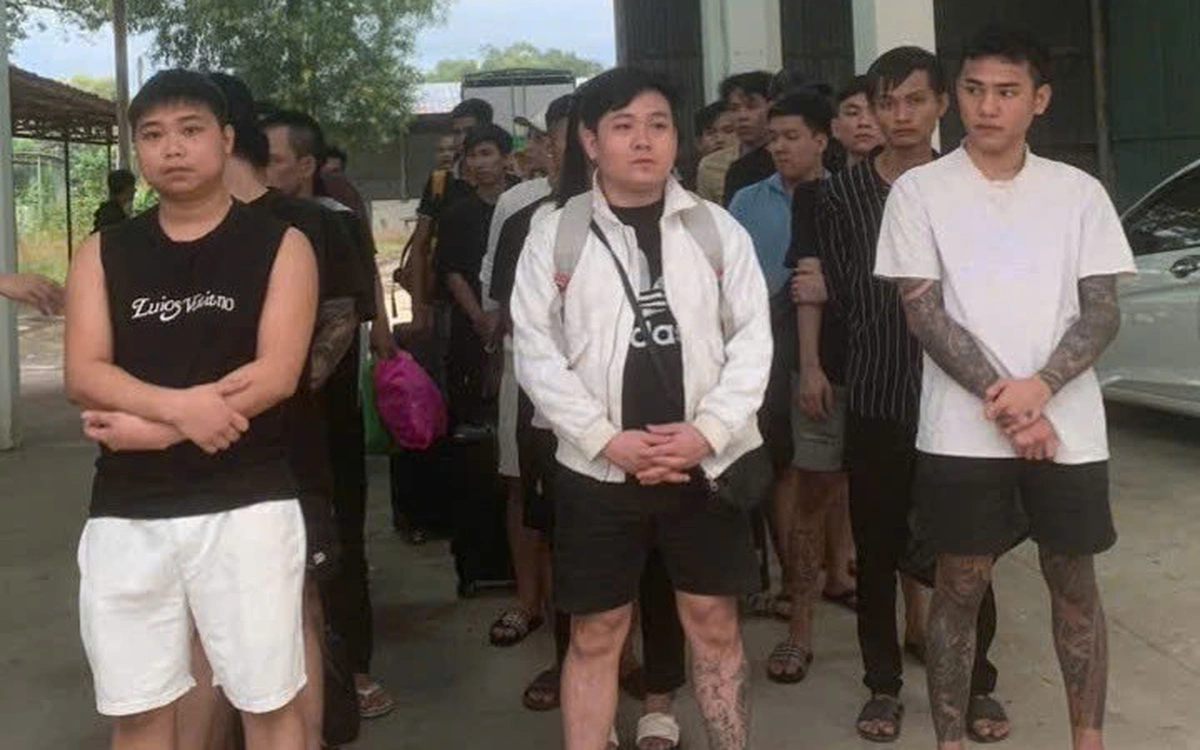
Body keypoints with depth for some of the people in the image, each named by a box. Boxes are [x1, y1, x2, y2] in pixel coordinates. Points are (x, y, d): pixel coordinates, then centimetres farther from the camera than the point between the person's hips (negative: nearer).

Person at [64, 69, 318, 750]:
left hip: (247, 506, -3)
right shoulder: (103, 254, 9)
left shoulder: (279, 245, 0)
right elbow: (83, 375, -1)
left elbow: (276, 374, -10)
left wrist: (152, 427, -12)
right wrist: (179, 404, -19)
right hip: (126, 513, 3)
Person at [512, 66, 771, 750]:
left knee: (715, 625, 10)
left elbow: (753, 338, 1)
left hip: (707, 462, 1)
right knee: (596, 634, 8)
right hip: (597, 468, -1)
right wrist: (607, 439, -12)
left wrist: (708, 430, -12)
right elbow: (536, 352, -3)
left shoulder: (717, 228, 3)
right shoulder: (555, 233, 0)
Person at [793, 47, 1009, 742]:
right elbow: (841, 291, 3)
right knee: (877, 549, 8)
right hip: (876, 397, 1)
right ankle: (884, 685, 23)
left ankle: (977, 683, 24)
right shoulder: (843, 192, 2)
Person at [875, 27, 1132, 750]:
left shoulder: (1079, 191, 5)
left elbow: (1103, 313, 2)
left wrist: (1039, 388, -16)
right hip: (963, 432, -2)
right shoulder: (919, 190, 0)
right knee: (961, 587, 6)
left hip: (1067, 427, 2)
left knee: (1075, 583, 10)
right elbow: (925, 314, -5)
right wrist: (1005, 405, -12)